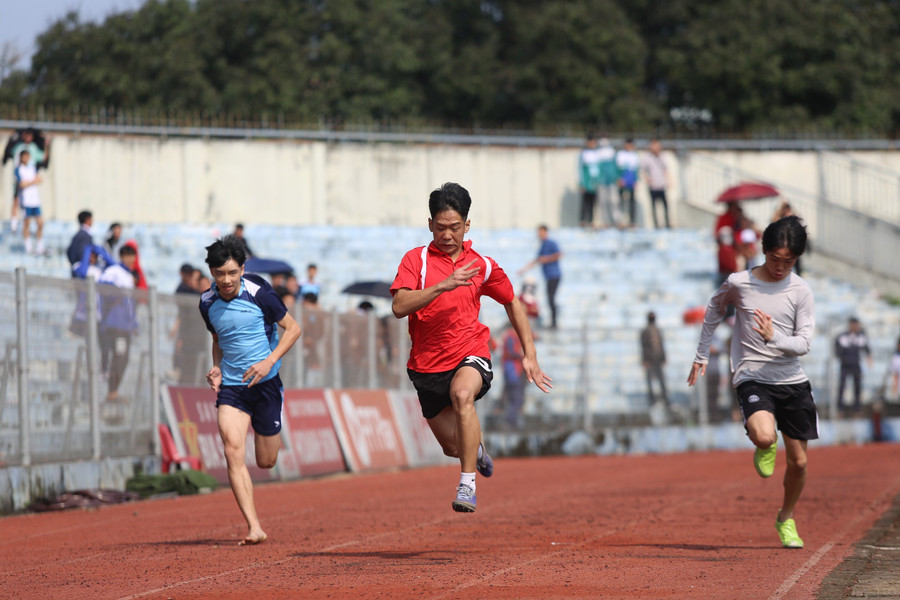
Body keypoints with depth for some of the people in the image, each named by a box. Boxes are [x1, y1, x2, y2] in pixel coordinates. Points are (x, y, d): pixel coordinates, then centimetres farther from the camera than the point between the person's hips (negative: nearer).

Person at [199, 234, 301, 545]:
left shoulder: (259, 292, -11)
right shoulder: (208, 302, 1)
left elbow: (292, 328, -3)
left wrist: (269, 361, -16)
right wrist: (217, 368, 1)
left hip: (265, 383, -2)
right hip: (230, 385, 2)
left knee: (266, 461, 6)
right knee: (233, 451, -19)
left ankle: (269, 434, 46)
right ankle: (254, 528, -21)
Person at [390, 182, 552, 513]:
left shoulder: (482, 266, 2)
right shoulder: (416, 260, -4)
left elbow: (512, 303, 18)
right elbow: (399, 307, -18)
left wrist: (530, 355, 12)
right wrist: (442, 285, -29)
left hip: (470, 354, -1)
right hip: (427, 364, 1)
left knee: (462, 394, -37)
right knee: (452, 446, 11)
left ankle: (468, 484, -33)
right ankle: (477, 448, 50)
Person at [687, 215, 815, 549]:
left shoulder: (800, 290, -3)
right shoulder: (738, 284, -4)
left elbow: (804, 343, -5)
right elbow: (714, 311, 16)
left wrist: (774, 338, -24)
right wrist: (702, 355, 20)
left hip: (793, 382, 2)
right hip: (752, 379, -2)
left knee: (799, 461, 7)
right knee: (763, 436, -32)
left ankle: (786, 518, 34)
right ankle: (764, 449, 8)